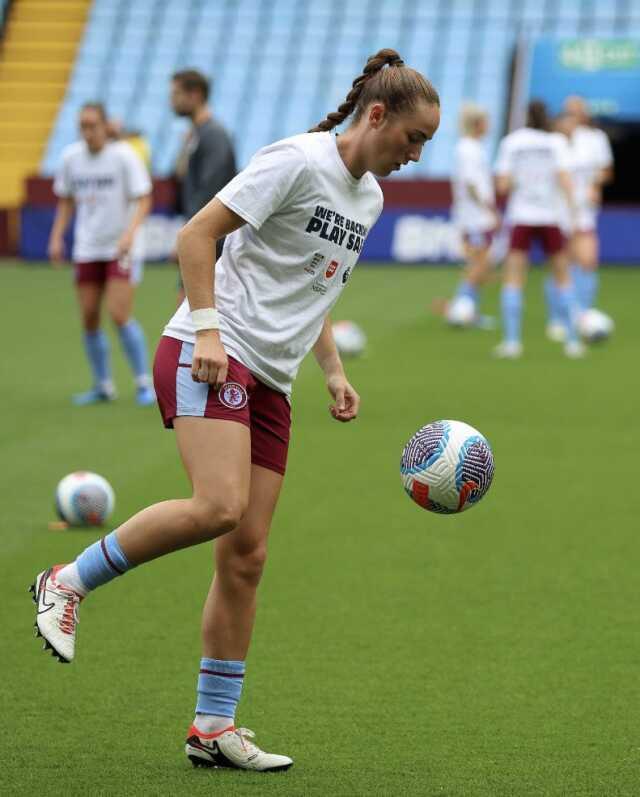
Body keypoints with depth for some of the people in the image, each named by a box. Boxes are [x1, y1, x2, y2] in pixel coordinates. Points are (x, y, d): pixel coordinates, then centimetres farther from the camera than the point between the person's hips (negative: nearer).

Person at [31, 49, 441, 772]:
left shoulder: (369, 198, 19)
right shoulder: (299, 161, -8)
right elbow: (196, 235, -10)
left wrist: (334, 374, 18)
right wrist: (207, 327, -19)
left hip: (268, 385, 9)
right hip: (211, 356, -8)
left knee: (246, 555, 2)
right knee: (218, 505, -28)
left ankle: (212, 728, 7)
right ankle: (69, 582, -10)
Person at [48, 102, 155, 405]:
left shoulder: (123, 155, -11)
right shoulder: (71, 157, 2)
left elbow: (144, 199, -11)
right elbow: (66, 199, 15)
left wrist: (130, 232, -26)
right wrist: (57, 237, 5)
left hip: (121, 248, -5)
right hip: (86, 250, 5)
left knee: (120, 315, -14)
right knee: (89, 319, 3)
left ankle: (144, 383, -1)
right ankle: (103, 386, 18)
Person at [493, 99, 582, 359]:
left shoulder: (510, 142, 2)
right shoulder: (555, 142, 1)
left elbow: (502, 186, -3)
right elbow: (564, 179, -11)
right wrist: (573, 210, -11)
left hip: (519, 219, -1)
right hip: (550, 218, 1)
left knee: (512, 279, 0)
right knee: (562, 277, 12)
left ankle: (512, 341, -12)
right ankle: (572, 340, 9)